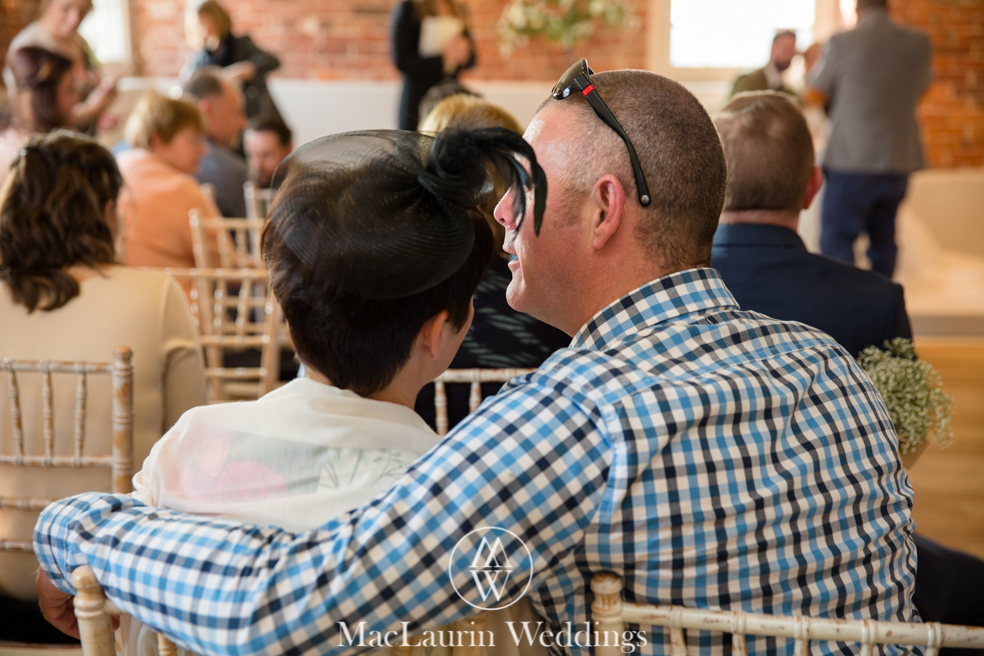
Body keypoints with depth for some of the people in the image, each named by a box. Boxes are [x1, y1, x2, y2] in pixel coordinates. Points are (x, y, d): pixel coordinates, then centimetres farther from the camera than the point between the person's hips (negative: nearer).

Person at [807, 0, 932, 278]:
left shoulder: (842, 43, -10)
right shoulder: (920, 43, 2)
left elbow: (815, 96, 2)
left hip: (852, 161, -5)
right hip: (900, 161, 5)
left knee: (836, 243, -2)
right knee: (884, 240, 18)